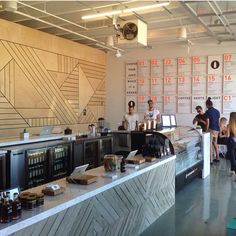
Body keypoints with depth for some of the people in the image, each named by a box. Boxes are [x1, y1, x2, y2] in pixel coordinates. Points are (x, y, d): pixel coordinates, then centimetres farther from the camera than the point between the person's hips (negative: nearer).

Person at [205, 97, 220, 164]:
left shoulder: (208, 112, -11)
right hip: (217, 129, 7)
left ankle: (210, 160, -1)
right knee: (215, 143, 20)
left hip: (211, 129, -7)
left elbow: (208, 123, -13)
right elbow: (218, 121, 14)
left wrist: (206, 130, -6)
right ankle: (217, 158, 26)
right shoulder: (217, 111, 9)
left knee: (210, 144, -2)